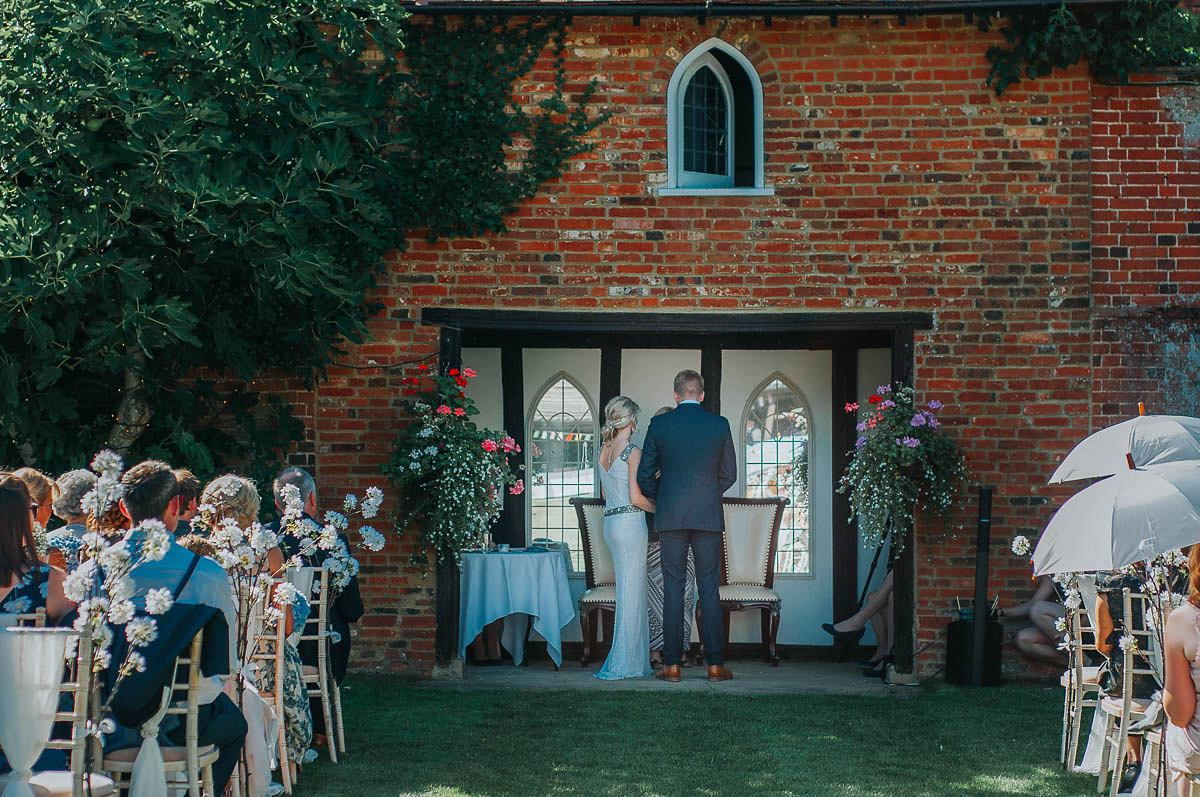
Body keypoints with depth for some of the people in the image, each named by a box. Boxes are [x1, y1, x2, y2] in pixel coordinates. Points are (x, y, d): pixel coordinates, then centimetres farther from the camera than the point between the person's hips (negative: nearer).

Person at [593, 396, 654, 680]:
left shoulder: (604, 452, 11)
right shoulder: (633, 452, -12)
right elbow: (635, 497, -15)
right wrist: (659, 508, -1)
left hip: (610, 523, 8)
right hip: (630, 522, -8)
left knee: (629, 590, 13)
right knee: (631, 592, -3)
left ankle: (634, 659, 16)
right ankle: (623, 663, -3)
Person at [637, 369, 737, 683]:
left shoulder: (659, 424, -1)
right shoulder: (719, 425, 0)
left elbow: (645, 475, 3)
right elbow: (729, 475, 7)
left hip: (671, 516, 0)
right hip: (709, 516, 0)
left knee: (672, 589, 3)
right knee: (709, 589, 3)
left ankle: (672, 665, 2)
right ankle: (715, 664, 2)